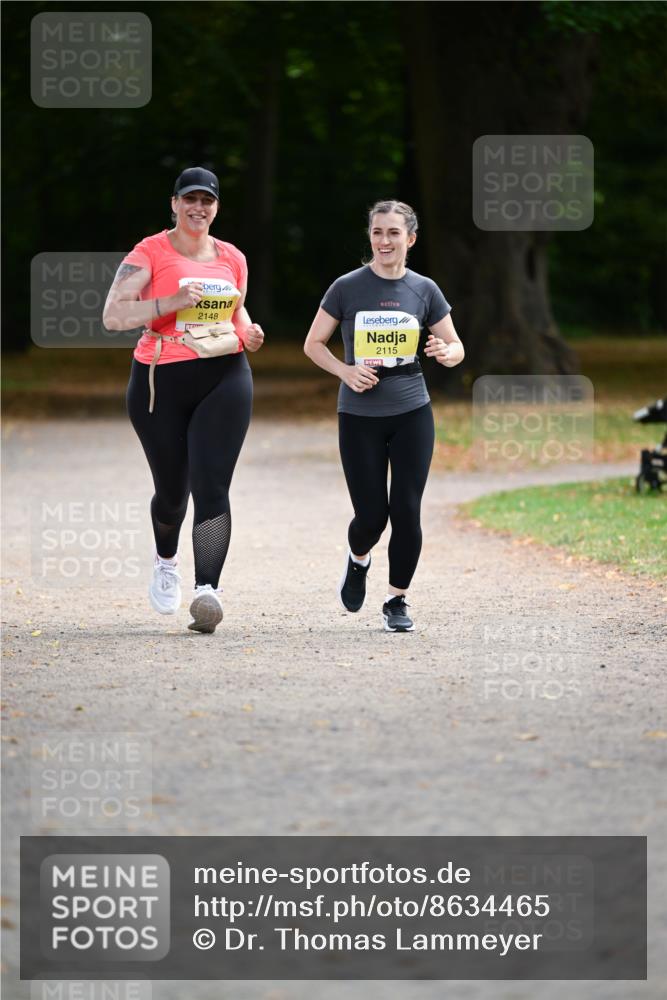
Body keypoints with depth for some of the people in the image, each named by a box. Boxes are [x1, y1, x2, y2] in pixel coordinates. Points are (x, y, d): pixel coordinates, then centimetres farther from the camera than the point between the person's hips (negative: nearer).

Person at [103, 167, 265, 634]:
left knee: (212, 487, -14)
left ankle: (207, 590, -22)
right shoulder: (150, 253, -3)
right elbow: (113, 315, -12)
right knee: (172, 490, 10)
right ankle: (166, 562, 43)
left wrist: (249, 334, 3)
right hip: (161, 382, -2)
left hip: (224, 379, 2)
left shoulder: (232, 258, 11)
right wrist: (170, 303, -24)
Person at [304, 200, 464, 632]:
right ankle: (358, 560, 32)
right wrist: (346, 371, -14)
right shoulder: (347, 288, -3)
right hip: (359, 416, -1)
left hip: (412, 413, 1)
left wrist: (445, 353, -17)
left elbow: (456, 348, 7)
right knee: (372, 515, -3)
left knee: (406, 512, -5)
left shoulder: (424, 290, 2)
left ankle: (398, 601, 10)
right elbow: (313, 344, 4)